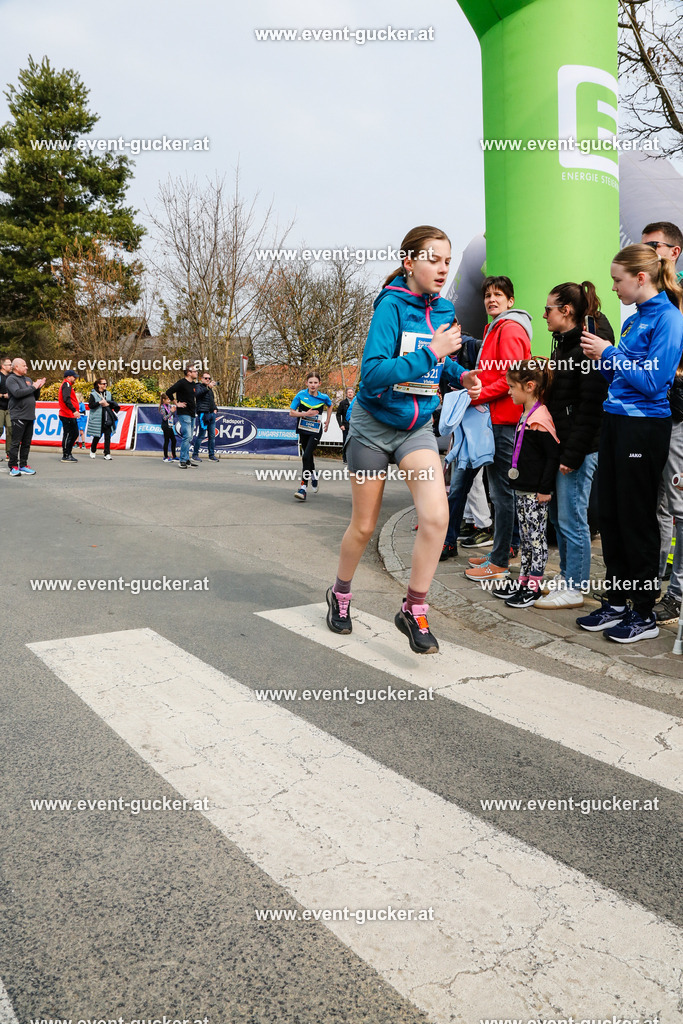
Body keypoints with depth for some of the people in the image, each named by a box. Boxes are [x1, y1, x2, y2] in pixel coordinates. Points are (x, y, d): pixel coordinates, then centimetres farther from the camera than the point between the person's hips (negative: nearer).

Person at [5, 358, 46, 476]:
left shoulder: (28, 379, 19)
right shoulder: (11, 379, -3)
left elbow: (35, 397, 21)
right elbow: (17, 393, -20)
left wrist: (38, 387, 4)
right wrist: (33, 387, -13)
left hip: (30, 416, 7)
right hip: (18, 416, -7)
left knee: (26, 443, 9)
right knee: (16, 443, -5)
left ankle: (23, 466, 15)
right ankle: (13, 467, -1)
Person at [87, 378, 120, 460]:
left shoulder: (108, 394, 15)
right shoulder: (93, 394, 0)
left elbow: (114, 404, 14)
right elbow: (90, 405, -10)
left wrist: (107, 404, -5)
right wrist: (100, 403, -19)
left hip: (107, 419, 3)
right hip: (97, 419, -3)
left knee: (108, 436, -3)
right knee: (97, 436, 3)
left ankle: (107, 454, 0)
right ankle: (93, 450, 28)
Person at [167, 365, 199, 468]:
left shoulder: (194, 384, 15)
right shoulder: (182, 383, -10)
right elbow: (169, 392, -15)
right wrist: (177, 403, -13)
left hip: (192, 414, 8)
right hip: (184, 413, -8)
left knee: (189, 438, 10)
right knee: (187, 436, -13)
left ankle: (186, 459, 16)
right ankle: (183, 460, -9)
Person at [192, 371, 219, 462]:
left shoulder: (210, 388, 22)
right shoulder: (199, 386, -2)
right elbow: (197, 394, -24)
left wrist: (214, 408, 14)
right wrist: (208, 387, -31)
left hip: (211, 414, 8)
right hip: (203, 413, -8)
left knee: (212, 436, 8)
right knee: (201, 435, -7)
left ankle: (212, 455, 14)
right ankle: (195, 454, 1)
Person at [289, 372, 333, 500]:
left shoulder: (324, 397, -7)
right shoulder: (301, 395, -8)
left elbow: (330, 406, 17)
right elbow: (291, 412, -5)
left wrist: (328, 421, 14)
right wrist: (306, 414, -19)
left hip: (315, 431, -3)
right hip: (303, 430, 3)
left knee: (307, 457, -17)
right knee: (306, 456, 16)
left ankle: (304, 487, -16)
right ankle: (314, 476, 46)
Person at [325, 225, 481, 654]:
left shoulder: (444, 310, 3)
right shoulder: (391, 305, -16)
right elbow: (373, 373, -28)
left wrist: (461, 375, 2)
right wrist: (430, 353, -31)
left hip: (418, 427, 4)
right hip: (375, 425, -4)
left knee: (436, 516, -17)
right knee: (364, 526, 9)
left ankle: (414, 611, 0)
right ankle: (341, 594, 37)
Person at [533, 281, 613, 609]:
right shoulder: (562, 343, 16)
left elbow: (590, 407, -19)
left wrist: (573, 454, -20)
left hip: (578, 449, -10)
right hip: (558, 444, 10)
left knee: (572, 519, -3)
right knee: (557, 514, 15)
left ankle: (574, 589, 8)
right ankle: (566, 577, 28)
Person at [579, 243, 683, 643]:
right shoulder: (633, 320, 14)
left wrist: (609, 354, -13)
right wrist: (603, 359, 3)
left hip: (644, 427, -8)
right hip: (616, 422, 8)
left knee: (637, 519, -2)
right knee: (611, 515, 11)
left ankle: (645, 615, 11)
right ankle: (616, 603, 22)